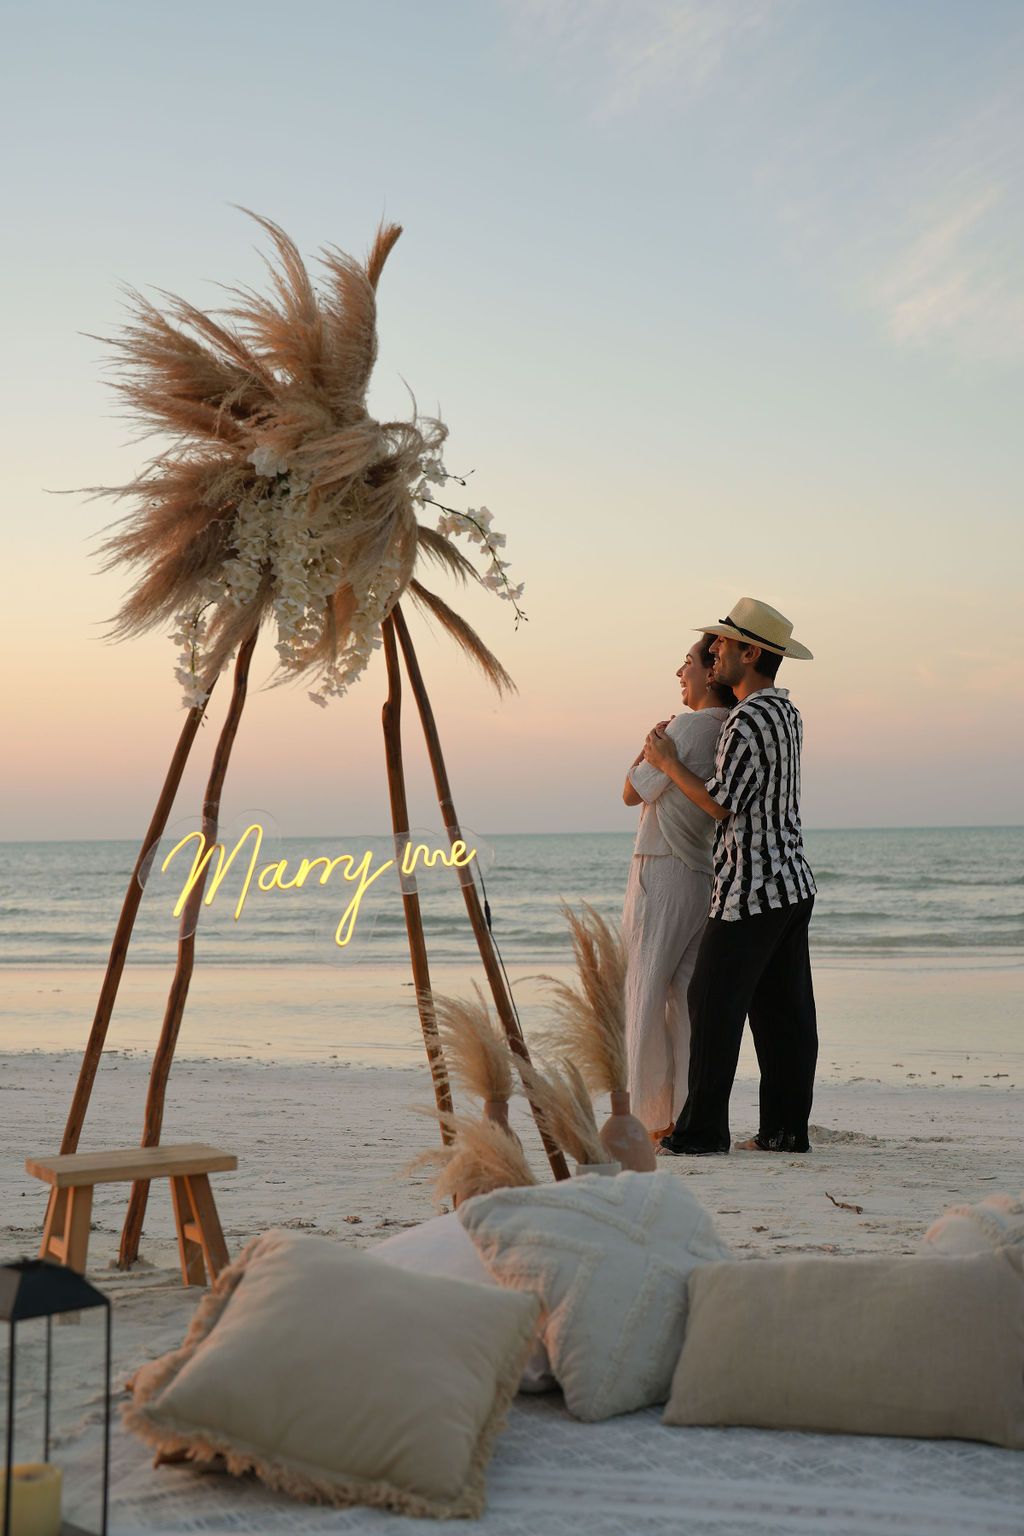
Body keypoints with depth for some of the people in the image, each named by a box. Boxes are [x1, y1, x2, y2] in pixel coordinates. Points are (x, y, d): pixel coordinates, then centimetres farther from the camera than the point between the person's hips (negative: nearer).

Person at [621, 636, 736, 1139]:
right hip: (707, 877, 8)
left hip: (662, 872, -7)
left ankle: (652, 1120, 3)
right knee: (689, 999, 10)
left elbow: (633, 792, -6)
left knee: (647, 996, 0)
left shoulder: (687, 727, -14)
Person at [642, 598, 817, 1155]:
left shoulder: (748, 721, -17)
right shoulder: (786, 711, 14)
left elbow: (721, 804, -16)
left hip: (750, 890, -9)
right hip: (792, 884, 9)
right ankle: (785, 1128, 12)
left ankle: (702, 1130, 0)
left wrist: (668, 762, -4)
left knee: (714, 1003, -3)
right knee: (783, 1010, 9)